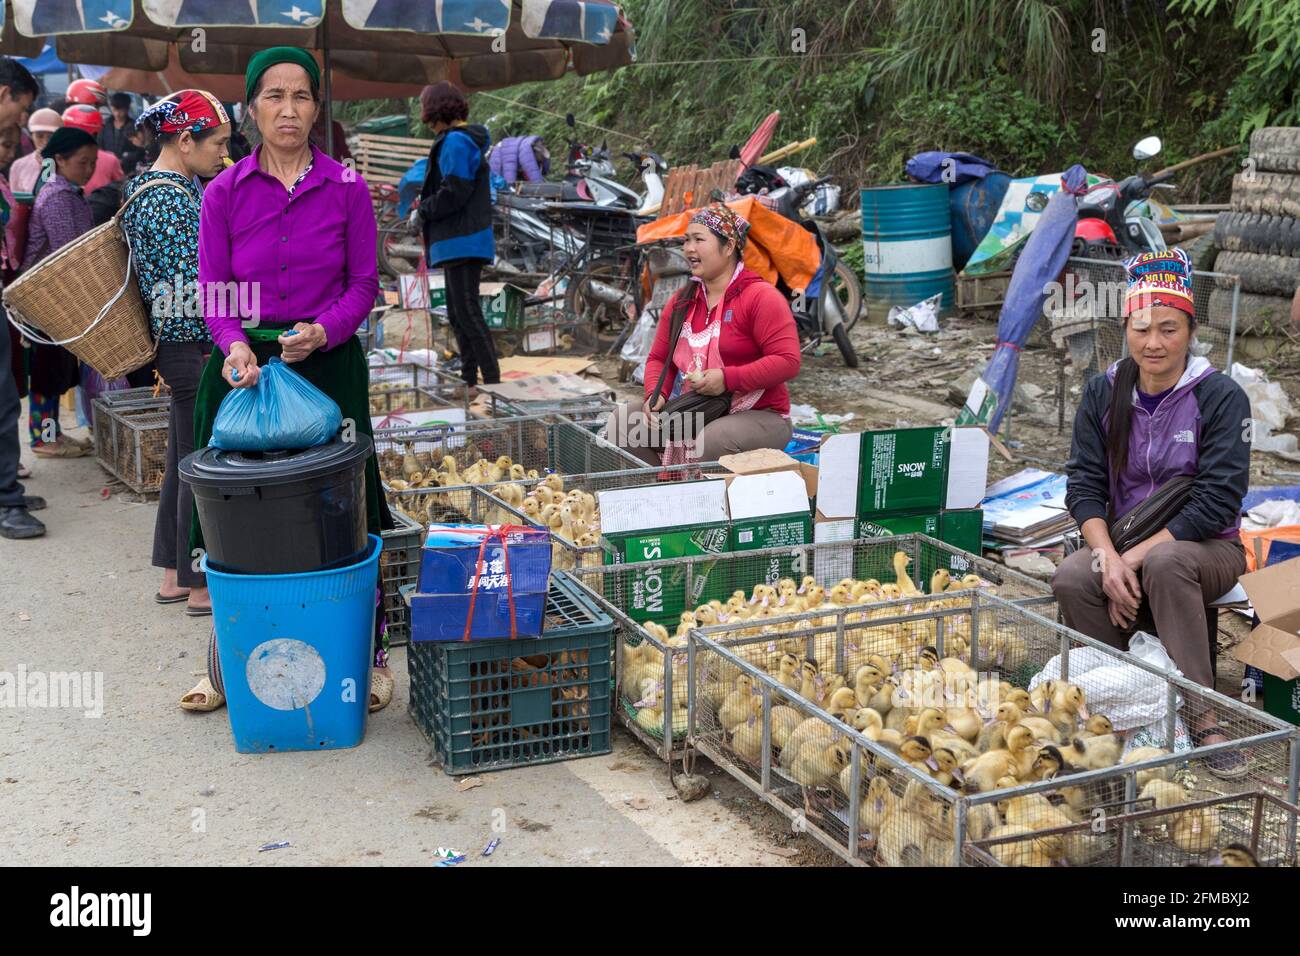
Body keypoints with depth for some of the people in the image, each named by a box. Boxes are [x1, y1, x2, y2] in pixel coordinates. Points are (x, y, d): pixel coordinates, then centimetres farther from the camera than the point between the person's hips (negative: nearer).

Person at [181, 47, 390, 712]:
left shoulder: (346, 189, 1)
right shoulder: (224, 192, 3)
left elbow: (364, 283, 2)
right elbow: (213, 291, 2)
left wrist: (322, 330, -17)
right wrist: (236, 344, -18)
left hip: (328, 364, -1)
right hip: (245, 365, 1)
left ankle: (364, 656, 15)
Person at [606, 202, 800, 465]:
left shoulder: (761, 296, -9)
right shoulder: (681, 301, 13)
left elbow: (787, 362, -17)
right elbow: (659, 358, 17)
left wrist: (728, 379, -24)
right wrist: (656, 394, -5)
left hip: (759, 416, -6)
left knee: (712, 441, -38)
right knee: (623, 419, -10)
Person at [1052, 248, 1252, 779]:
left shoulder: (1221, 397, -9)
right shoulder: (1104, 393, 3)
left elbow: (1217, 500, -15)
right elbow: (1084, 485, -1)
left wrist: (1137, 556, -21)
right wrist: (1108, 556, -19)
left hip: (1206, 548, -3)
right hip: (1122, 544, 3)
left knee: (1167, 562, -38)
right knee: (1071, 578, -29)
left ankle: (1202, 719, -32)